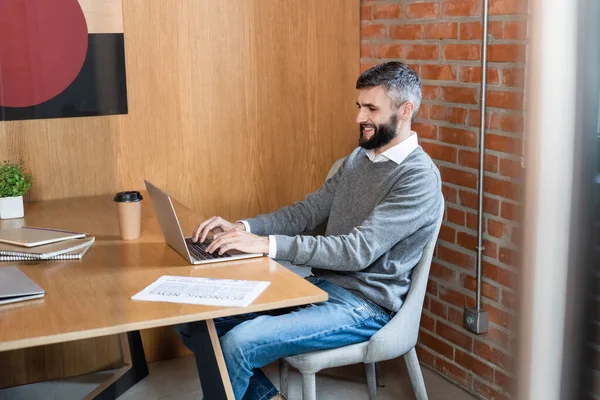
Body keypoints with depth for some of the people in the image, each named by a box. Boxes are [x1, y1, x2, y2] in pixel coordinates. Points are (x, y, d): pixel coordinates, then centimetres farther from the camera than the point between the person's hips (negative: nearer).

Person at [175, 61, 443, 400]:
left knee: (238, 344, -26)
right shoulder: (359, 158, 12)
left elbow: (358, 251, -23)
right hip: (320, 285, 8)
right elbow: (307, 212, 11)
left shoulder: (420, 177, -15)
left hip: (363, 307, -8)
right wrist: (243, 227, -6)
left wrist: (267, 244, -27)